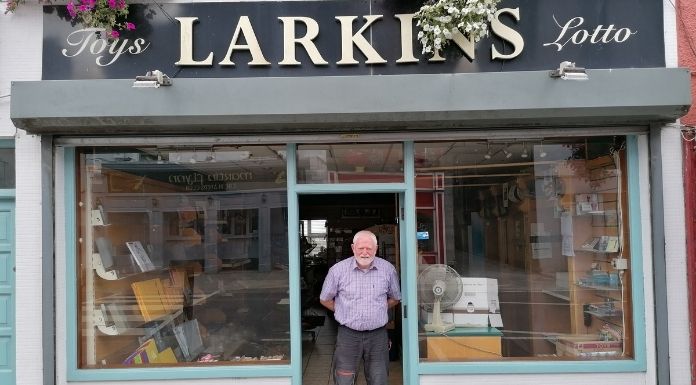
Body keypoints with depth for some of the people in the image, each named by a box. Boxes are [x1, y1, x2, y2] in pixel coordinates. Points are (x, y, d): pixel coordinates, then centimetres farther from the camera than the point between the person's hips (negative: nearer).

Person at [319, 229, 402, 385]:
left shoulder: (388, 269, -2)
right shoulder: (338, 270, -6)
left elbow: (395, 298, 15)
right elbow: (325, 299, 7)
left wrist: (378, 311, 8)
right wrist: (344, 313, 5)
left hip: (378, 334, 1)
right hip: (348, 334, -1)